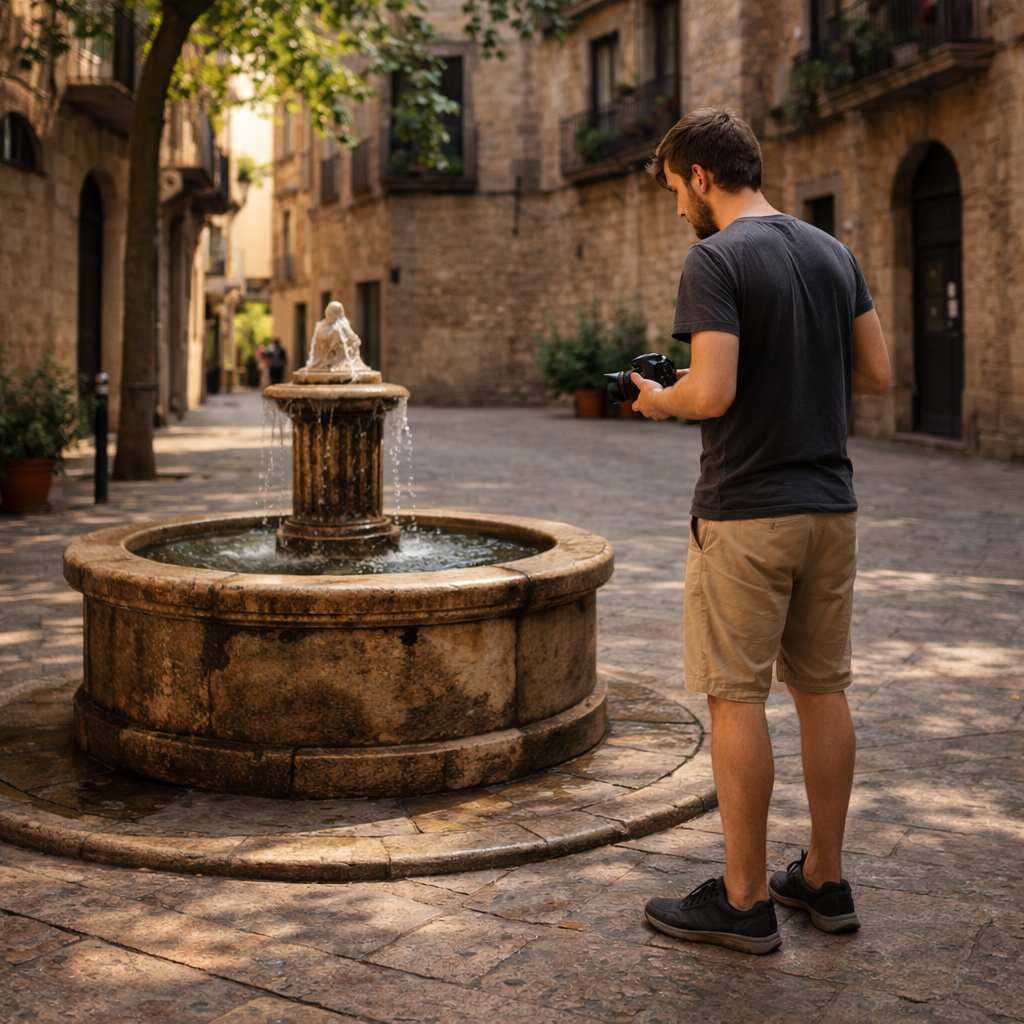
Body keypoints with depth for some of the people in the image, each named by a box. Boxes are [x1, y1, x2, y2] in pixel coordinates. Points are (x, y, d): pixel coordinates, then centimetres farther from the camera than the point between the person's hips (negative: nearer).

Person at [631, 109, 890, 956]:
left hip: (747, 512, -7)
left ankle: (745, 900, 7)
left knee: (736, 697, 0)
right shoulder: (834, 254, 11)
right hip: (830, 504, 8)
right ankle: (825, 879, 23)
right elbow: (877, 374, 12)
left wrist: (659, 401, -1)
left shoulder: (716, 259, -11)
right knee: (823, 689, 13)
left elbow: (713, 393, -21)